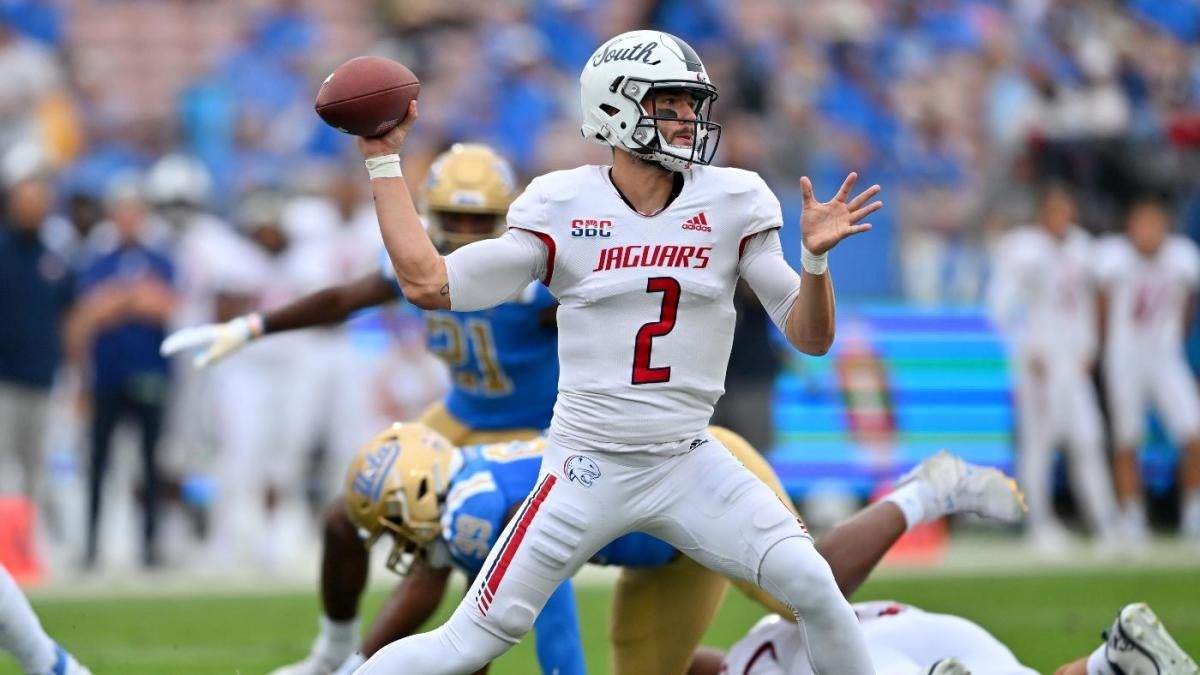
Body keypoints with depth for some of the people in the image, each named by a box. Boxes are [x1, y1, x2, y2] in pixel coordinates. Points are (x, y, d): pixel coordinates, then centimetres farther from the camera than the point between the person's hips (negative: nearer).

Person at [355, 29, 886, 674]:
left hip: (689, 467, 2)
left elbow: (811, 338, 0)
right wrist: (383, 161, -4)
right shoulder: (561, 209, -6)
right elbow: (427, 282, -6)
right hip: (588, 469, -2)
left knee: (813, 588, -16)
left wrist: (816, 257, -20)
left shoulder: (732, 204, -2)